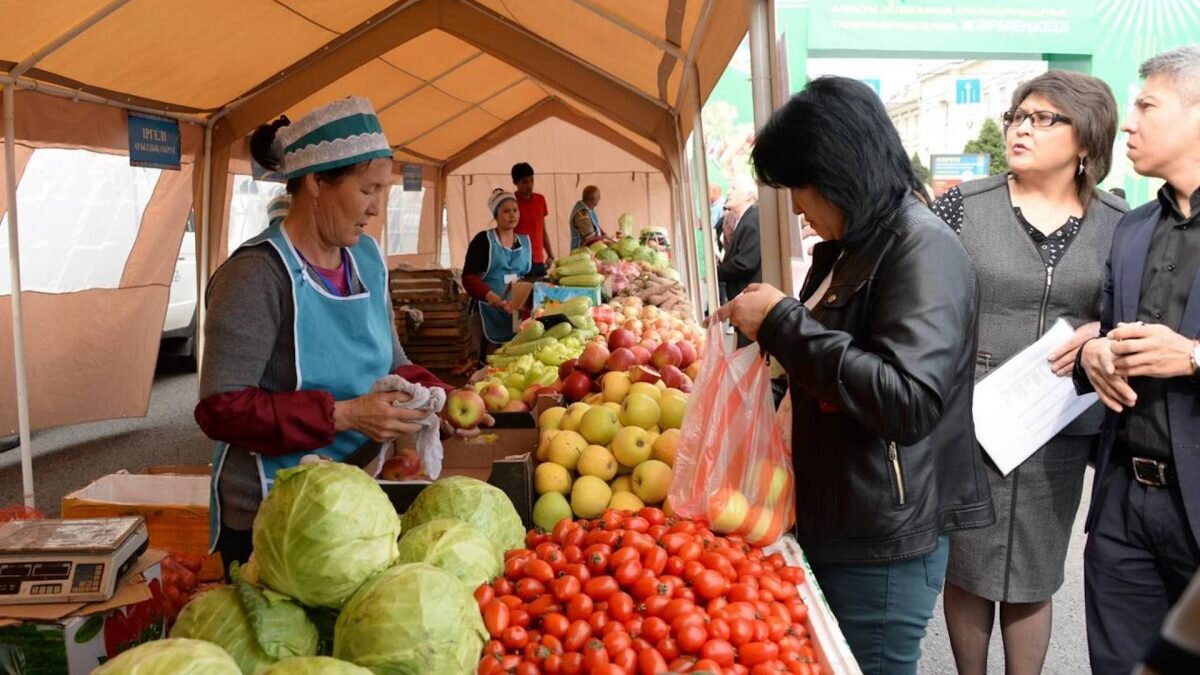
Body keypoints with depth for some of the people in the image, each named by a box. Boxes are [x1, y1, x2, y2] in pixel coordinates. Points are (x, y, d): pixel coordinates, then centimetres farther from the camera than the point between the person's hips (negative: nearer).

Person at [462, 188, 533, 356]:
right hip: (491, 310, -5)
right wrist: (489, 295, -28)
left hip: (519, 310, 5)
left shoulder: (525, 242, 13)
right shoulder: (483, 239, -3)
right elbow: (469, 277, -11)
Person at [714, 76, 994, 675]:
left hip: (883, 548, -8)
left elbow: (908, 401, -29)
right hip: (832, 523, 8)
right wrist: (766, 327, 9)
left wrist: (782, 323, -23)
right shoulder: (847, 248, 9)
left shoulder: (924, 249, -17)